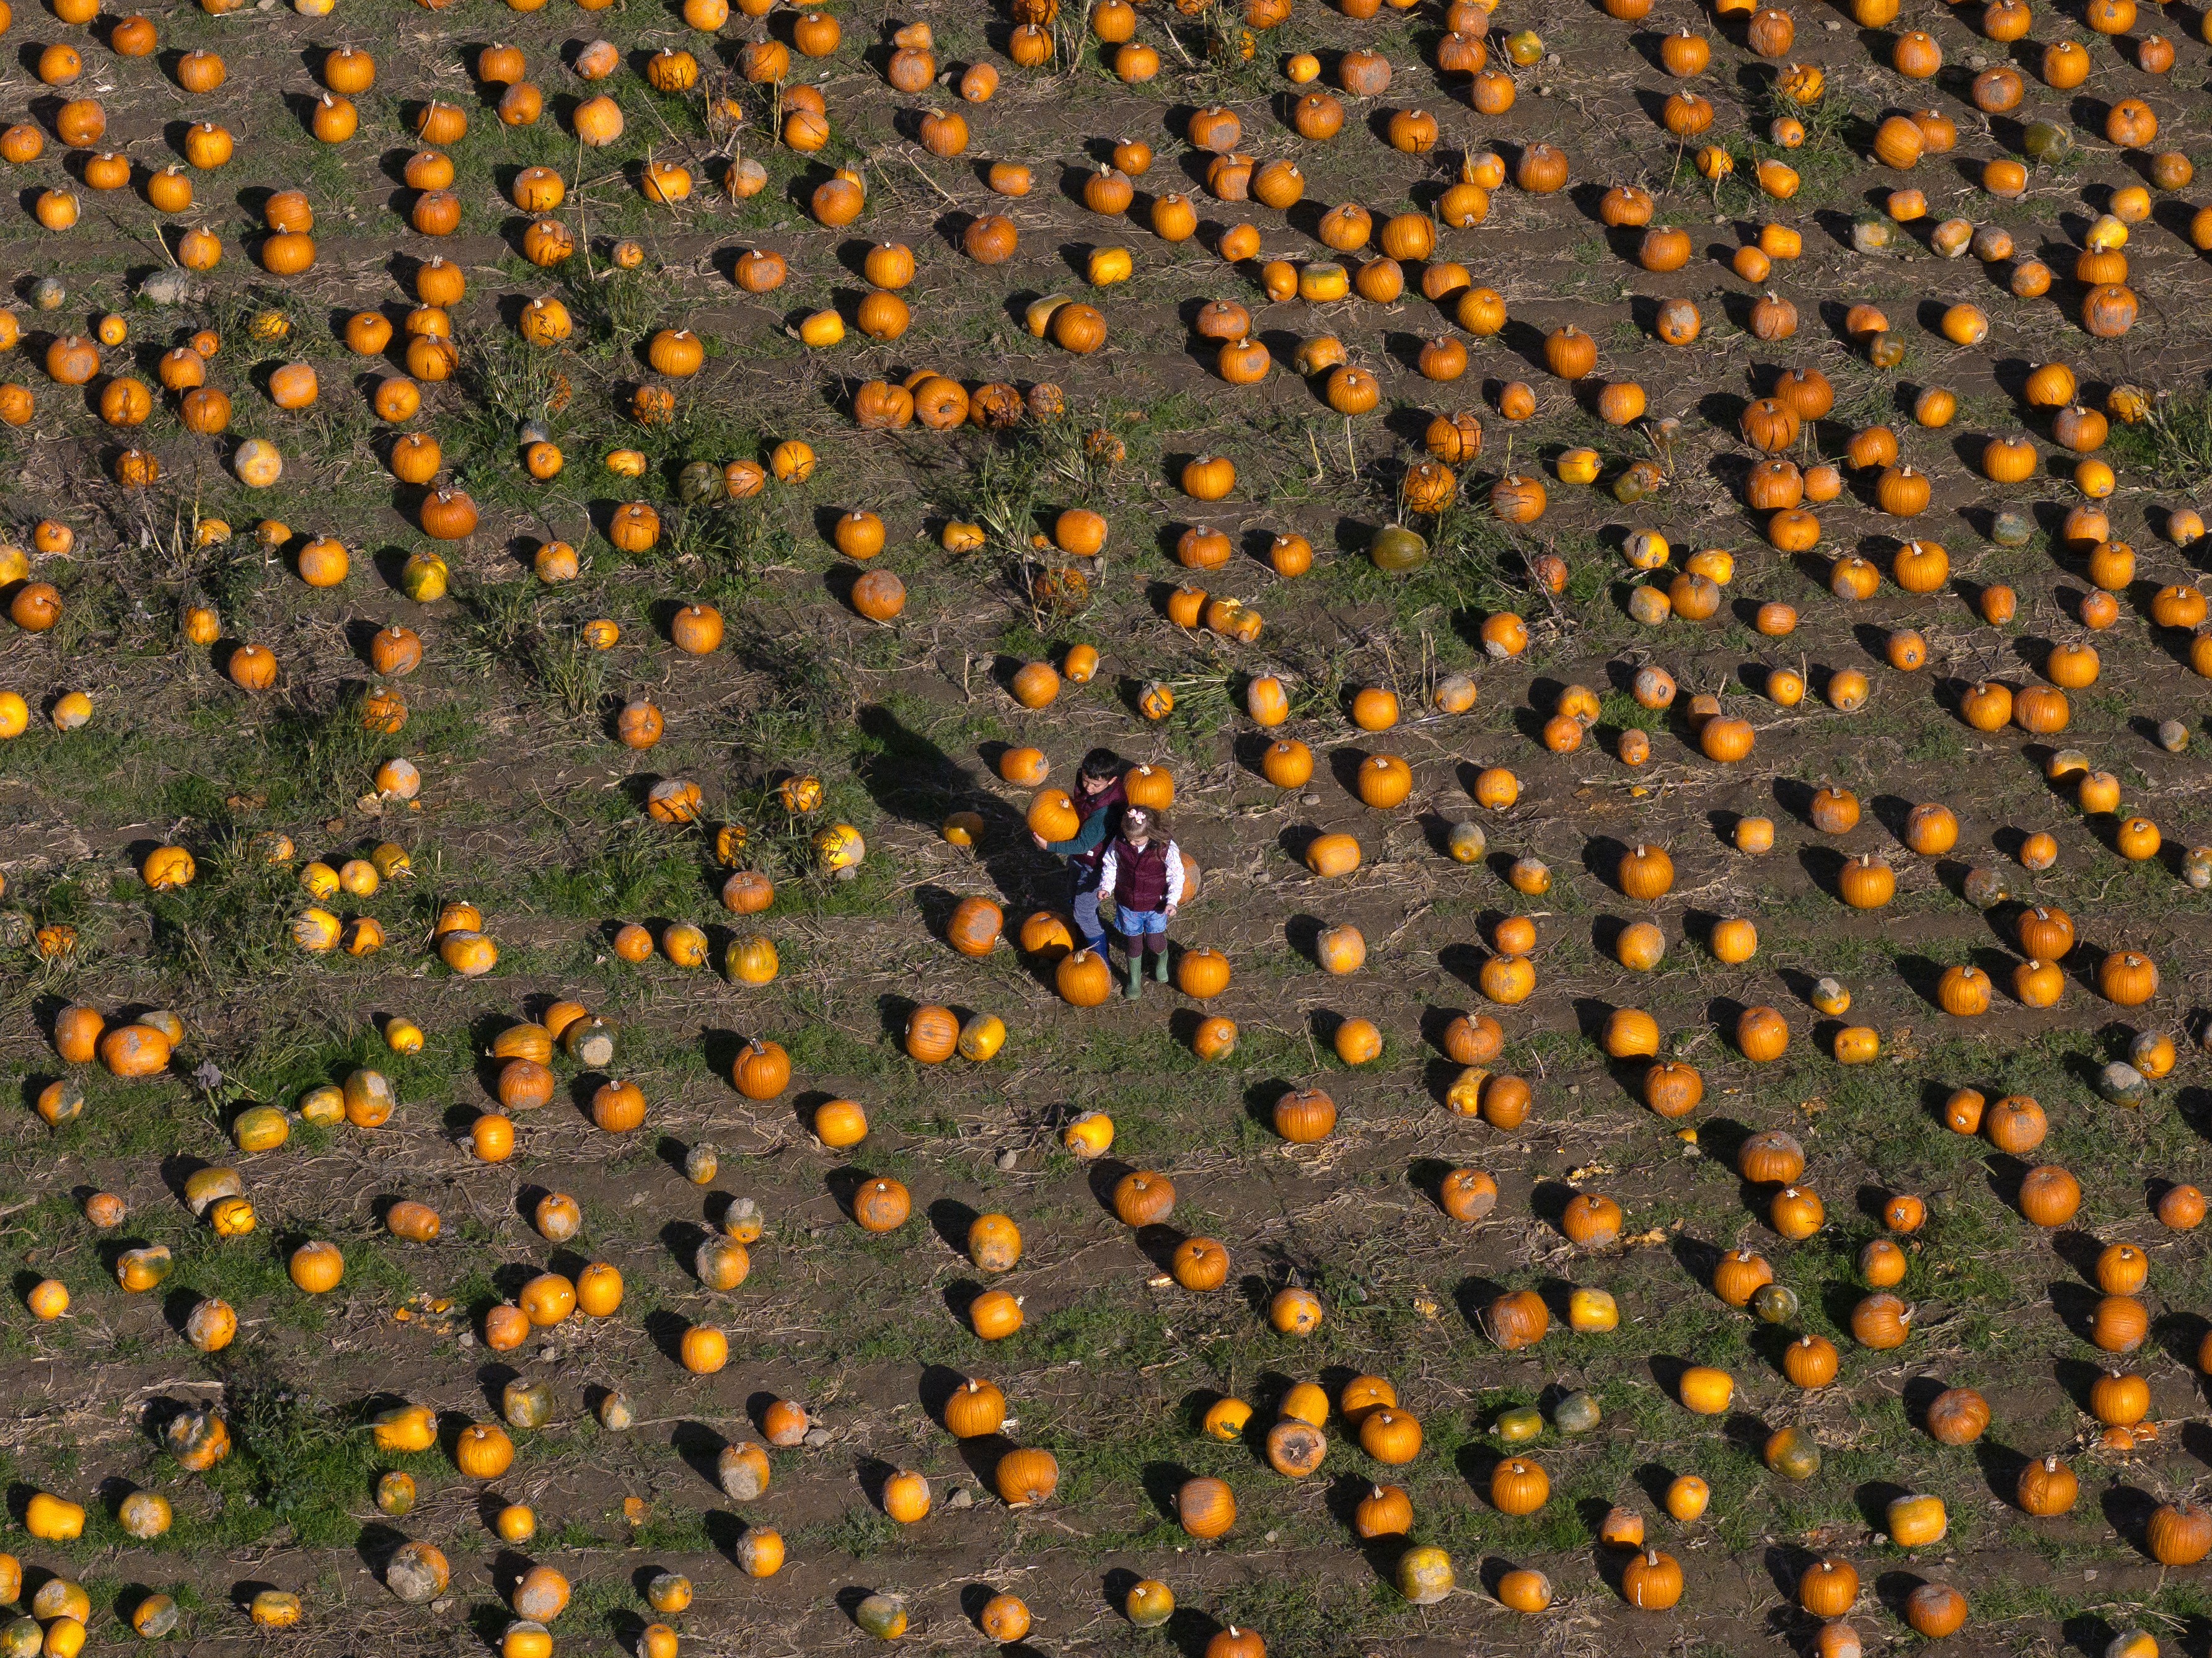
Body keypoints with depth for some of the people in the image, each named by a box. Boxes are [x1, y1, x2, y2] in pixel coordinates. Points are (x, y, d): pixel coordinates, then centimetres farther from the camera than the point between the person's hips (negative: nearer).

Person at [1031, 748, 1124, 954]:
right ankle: (1083, 944, 50)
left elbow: (1083, 845, -31)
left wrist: (1049, 846, -26)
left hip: (1092, 866, -9)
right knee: (1074, 903, 27)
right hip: (1078, 859, 9)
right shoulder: (1085, 787, -16)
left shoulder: (1105, 811, -40)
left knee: (1084, 914, 6)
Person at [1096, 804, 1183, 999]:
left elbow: (1176, 876, -14)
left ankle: (1161, 962, 46)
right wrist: (1106, 886, -15)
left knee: (1155, 943, 8)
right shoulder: (1118, 844, -18)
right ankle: (1134, 981, 40)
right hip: (1128, 905, 2)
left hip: (1156, 906, -2)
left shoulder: (1166, 849, -25)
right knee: (1133, 943, 16)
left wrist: (1172, 900, -24)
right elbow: (1110, 865, 0)